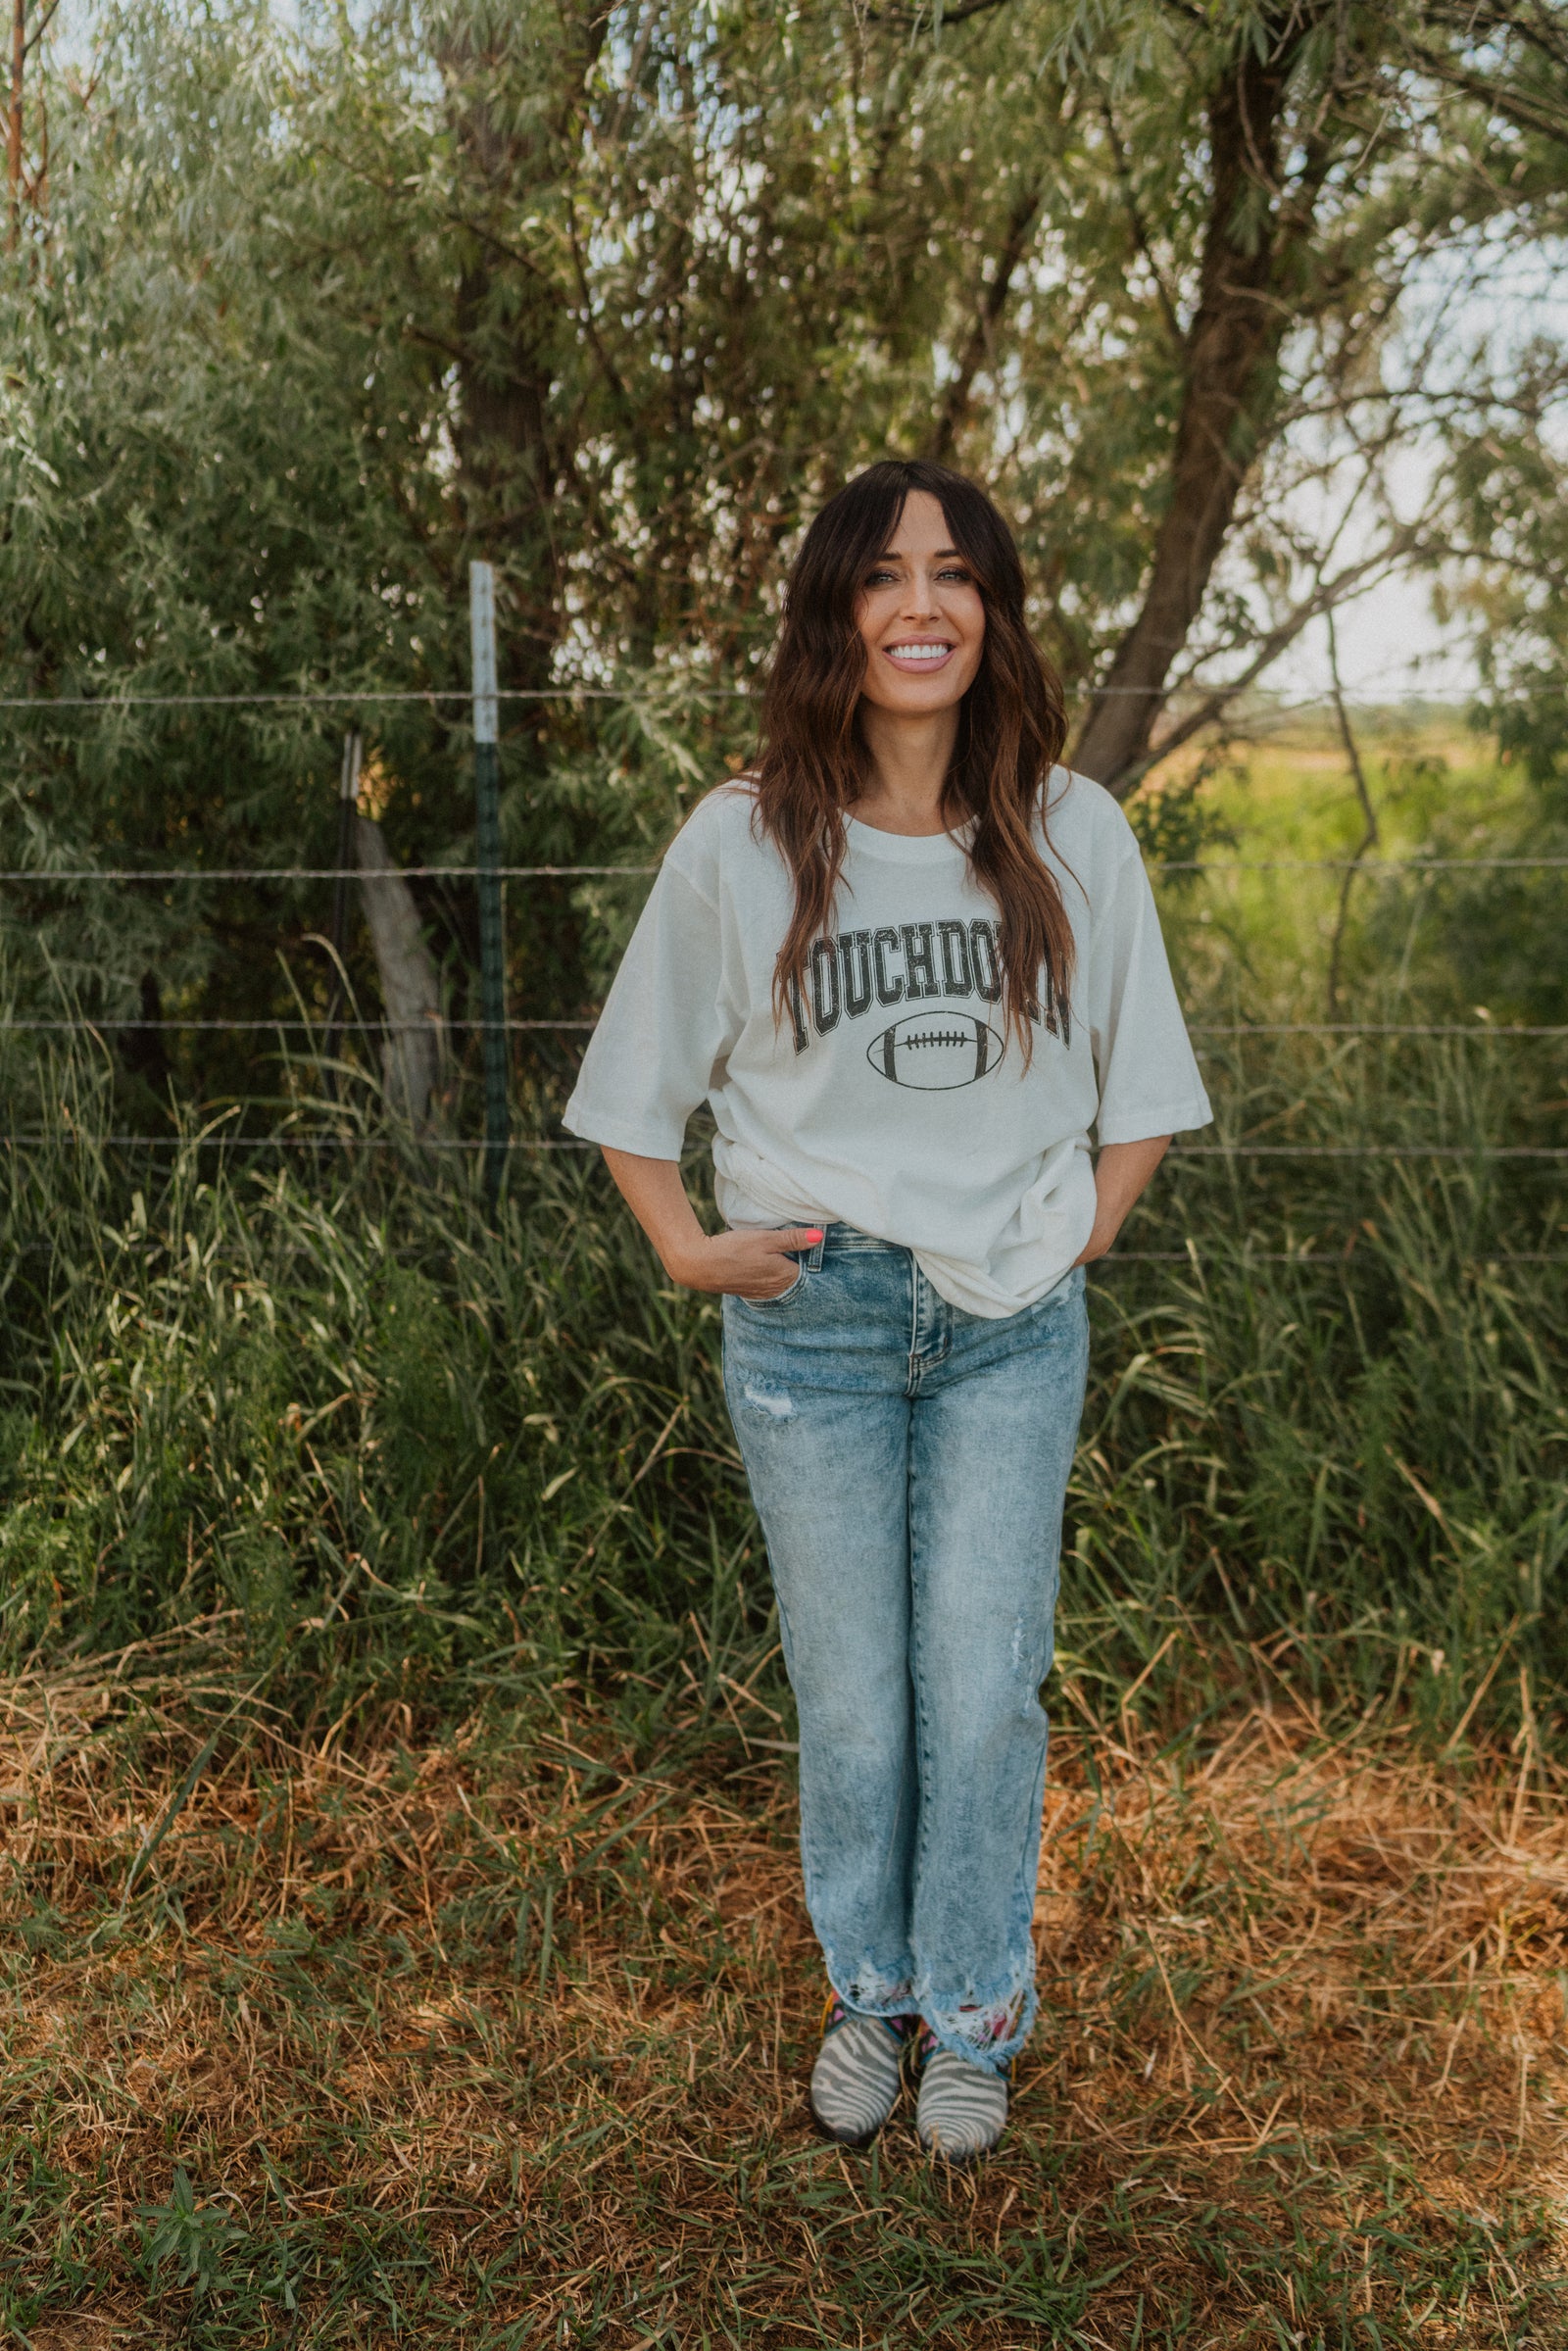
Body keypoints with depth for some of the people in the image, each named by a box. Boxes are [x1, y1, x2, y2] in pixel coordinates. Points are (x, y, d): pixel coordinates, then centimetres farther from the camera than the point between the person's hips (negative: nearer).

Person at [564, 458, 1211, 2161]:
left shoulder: (1074, 836, -2)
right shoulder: (741, 842, -5)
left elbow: (1143, 1085, 12)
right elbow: (636, 1085, 6)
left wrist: (1078, 1238, 3)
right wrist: (687, 1251, -1)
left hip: (1012, 1333, 1)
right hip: (812, 1329, 0)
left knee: (985, 1701, 5)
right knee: (852, 1707, 9)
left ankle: (972, 2015, 29)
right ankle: (870, 1991, 35)